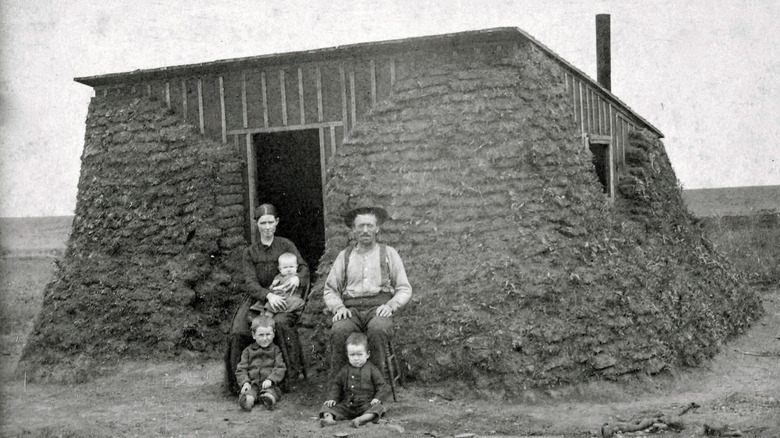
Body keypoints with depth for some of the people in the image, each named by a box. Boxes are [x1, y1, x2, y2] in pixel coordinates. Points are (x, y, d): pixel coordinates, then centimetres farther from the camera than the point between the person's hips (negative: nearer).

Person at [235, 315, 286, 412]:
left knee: (270, 394, -36)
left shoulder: (275, 350, 12)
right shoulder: (248, 351, 15)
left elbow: (280, 368, 3)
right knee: (248, 396, -35)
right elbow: (241, 369, 11)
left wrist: (270, 379, -15)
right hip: (252, 384, 1)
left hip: (269, 384, 0)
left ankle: (269, 400, -67)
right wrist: (245, 382, -8)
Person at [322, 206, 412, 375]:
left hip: (378, 308, -1)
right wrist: (338, 307, -3)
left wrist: (391, 305, -7)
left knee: (378, 329, -37)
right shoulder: (344, 256, 18)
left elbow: (404, 289, 13)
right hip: (351, 309, 1)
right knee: (338, 331, -33)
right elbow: (330, 290, 18)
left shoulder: (389, 253, 15)